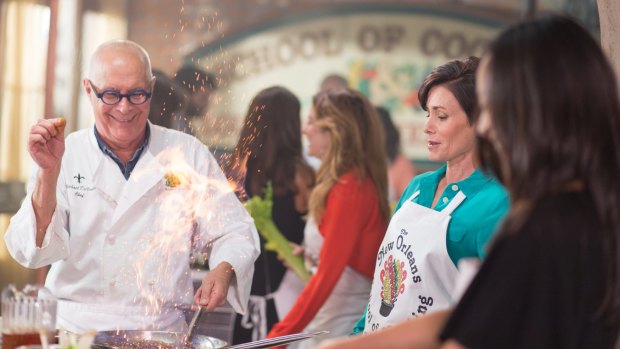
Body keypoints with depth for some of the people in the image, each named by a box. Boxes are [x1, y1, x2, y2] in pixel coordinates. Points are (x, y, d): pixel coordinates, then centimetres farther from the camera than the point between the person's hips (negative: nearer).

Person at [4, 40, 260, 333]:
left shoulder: (188, 154, 6)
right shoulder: (65, 154, 3)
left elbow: (234, 232, 9)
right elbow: (32, 252, -5)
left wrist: (224, 270, -12)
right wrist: (48, 172, -17)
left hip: (162, 331, 0)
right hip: (76, 328, 0)